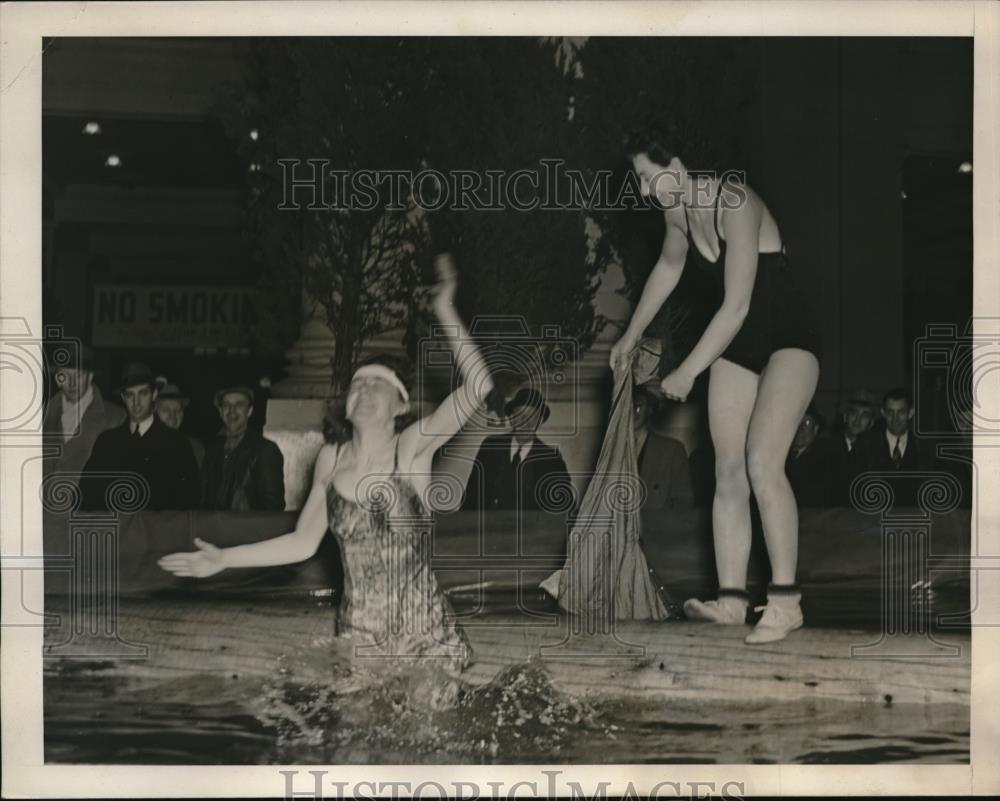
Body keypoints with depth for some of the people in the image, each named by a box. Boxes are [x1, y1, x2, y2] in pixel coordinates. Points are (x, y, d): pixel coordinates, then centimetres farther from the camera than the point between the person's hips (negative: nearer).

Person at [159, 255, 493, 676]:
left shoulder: (411, 447, -8)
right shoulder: (332, 457, 4)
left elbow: (477, 385, -20)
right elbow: (303, 542, 8)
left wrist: (445, 310, -21)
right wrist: (224, 559, 4)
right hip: (359, 635, 3)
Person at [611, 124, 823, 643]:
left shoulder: (735, 206, -24)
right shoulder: (677, 212, 2)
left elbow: (736, 306, -27)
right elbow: (668, 267, 23)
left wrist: (687, 373, -22)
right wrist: (631, 335, 28)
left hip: (790, 339, -8)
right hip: (737, 343, 8)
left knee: (762, 463, -23)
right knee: (728, 471, -1)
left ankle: (785, 600, -19)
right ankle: (731, 600, 0)